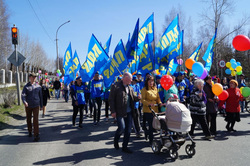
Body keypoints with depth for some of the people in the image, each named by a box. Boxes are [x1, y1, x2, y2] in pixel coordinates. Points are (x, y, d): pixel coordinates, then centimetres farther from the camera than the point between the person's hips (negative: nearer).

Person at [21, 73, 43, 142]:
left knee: (35, 120, -10)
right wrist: (24, 102, -31)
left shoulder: (38, 86, 2)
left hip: (36, 106, -1)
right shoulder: (26, 86, 0)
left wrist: (41, 105, 11)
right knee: (28, 119, 14)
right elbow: (23, 95, -11)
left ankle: (36, 135, -8)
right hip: (28, 106, 1)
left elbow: (40, 96, 9)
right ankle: (30, 131, 36)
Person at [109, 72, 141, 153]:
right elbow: (111, 99, -10)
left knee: (128, 130, 7)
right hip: (120, 112, -6)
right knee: (122, 127, -11)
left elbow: (133, 98, 18)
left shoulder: (130, 88, 14)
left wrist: (137, 97, -6)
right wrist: (113, 111, -14)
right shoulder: (116, 86, -7)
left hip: (129, 112, 7)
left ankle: (125, 147, 20)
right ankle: (115, 140, 20)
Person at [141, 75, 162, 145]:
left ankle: (147, 132, 35)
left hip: (155, 110, 5)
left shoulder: (155, 88, 14)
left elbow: (158, 98, 17)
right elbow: (143, 100, -10)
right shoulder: (144, 89, -3)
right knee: (151, 125, -5)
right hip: (147, 110, -5)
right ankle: (151, 140, 8)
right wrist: (149, 103, -25)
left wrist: (160, 102, -3)